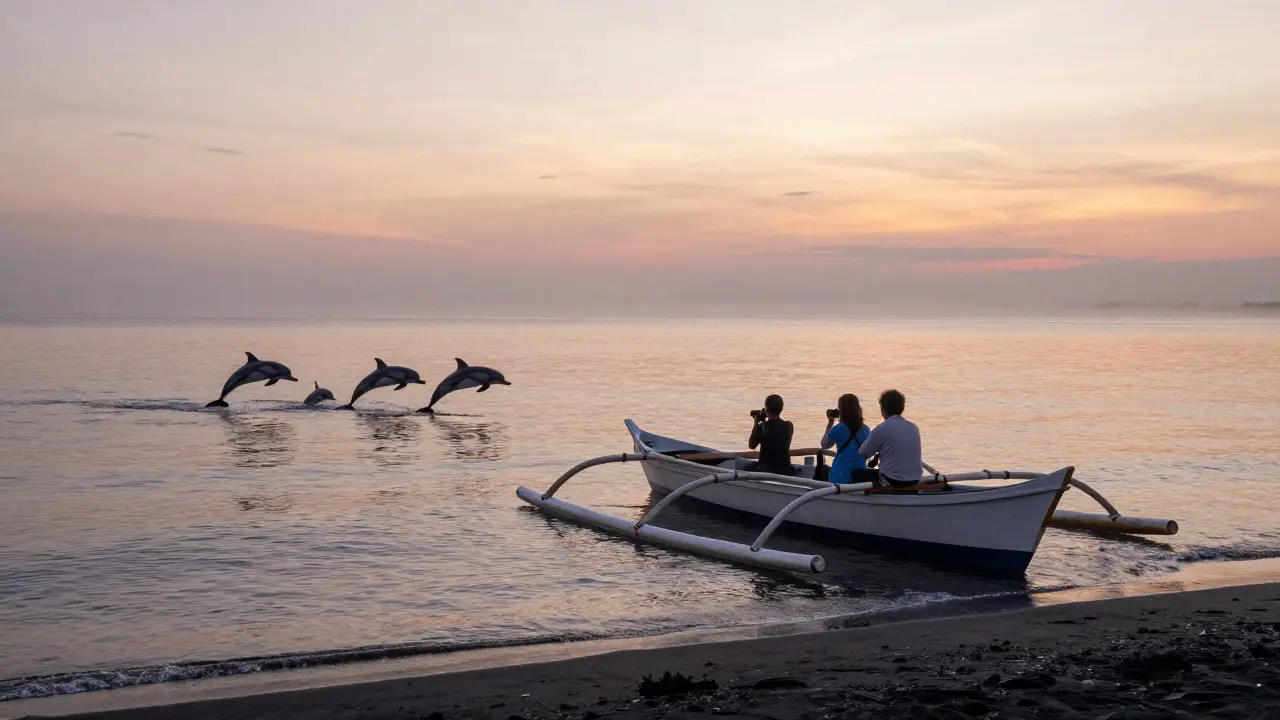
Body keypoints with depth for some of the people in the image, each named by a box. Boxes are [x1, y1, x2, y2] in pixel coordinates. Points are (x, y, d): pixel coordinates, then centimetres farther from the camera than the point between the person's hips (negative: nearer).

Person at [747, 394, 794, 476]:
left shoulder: (762, 427, -16)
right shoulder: (789, 426, -4)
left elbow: (751, 445, -1)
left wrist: (755, 423, 3)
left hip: (766, 470, -4)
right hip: (785, 470, 4)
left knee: (749, 468, 25)